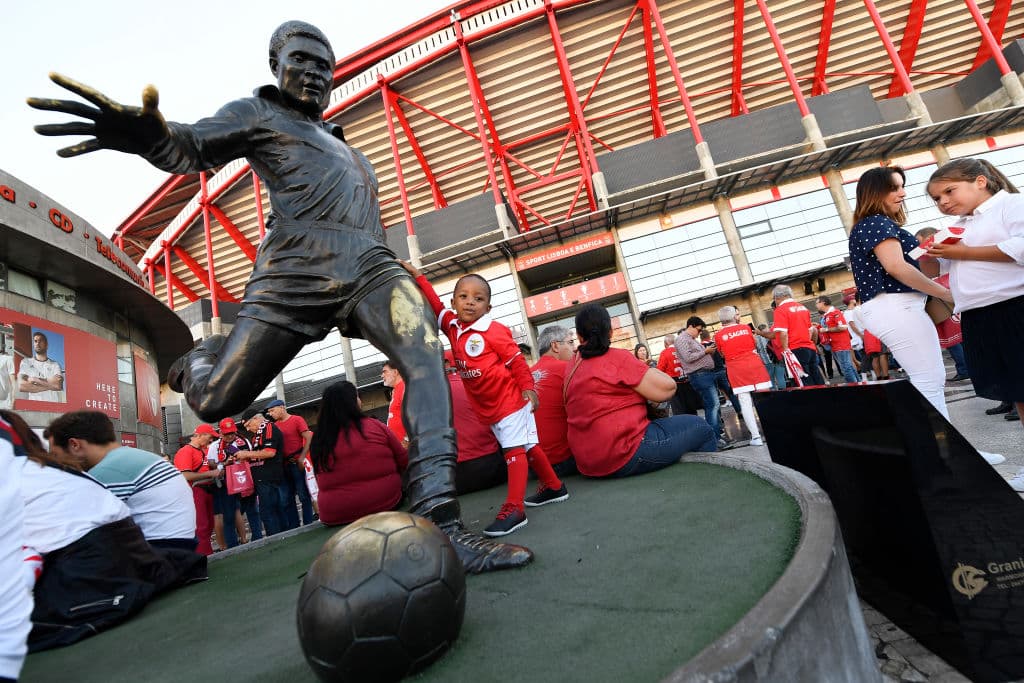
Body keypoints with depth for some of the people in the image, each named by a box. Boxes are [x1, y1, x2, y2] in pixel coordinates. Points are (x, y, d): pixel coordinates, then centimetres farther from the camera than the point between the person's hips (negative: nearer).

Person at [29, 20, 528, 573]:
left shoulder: (338, 142, 37)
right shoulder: (259, 113, 18)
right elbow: (193, 147, 0)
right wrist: (151, 136, -25)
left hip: (371, 266, 5)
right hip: (299, 270, -4)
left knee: (426, 358, -24)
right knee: (216, 402, -5)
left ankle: (440, 523, -29)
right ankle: (202, 358, 35)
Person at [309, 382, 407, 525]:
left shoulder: (317, 442, -3)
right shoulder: (376, 427, -9)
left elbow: (324, 485, 8)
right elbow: (404, 464, 1)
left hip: (335, 516, 3)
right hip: (385, 503, -3)